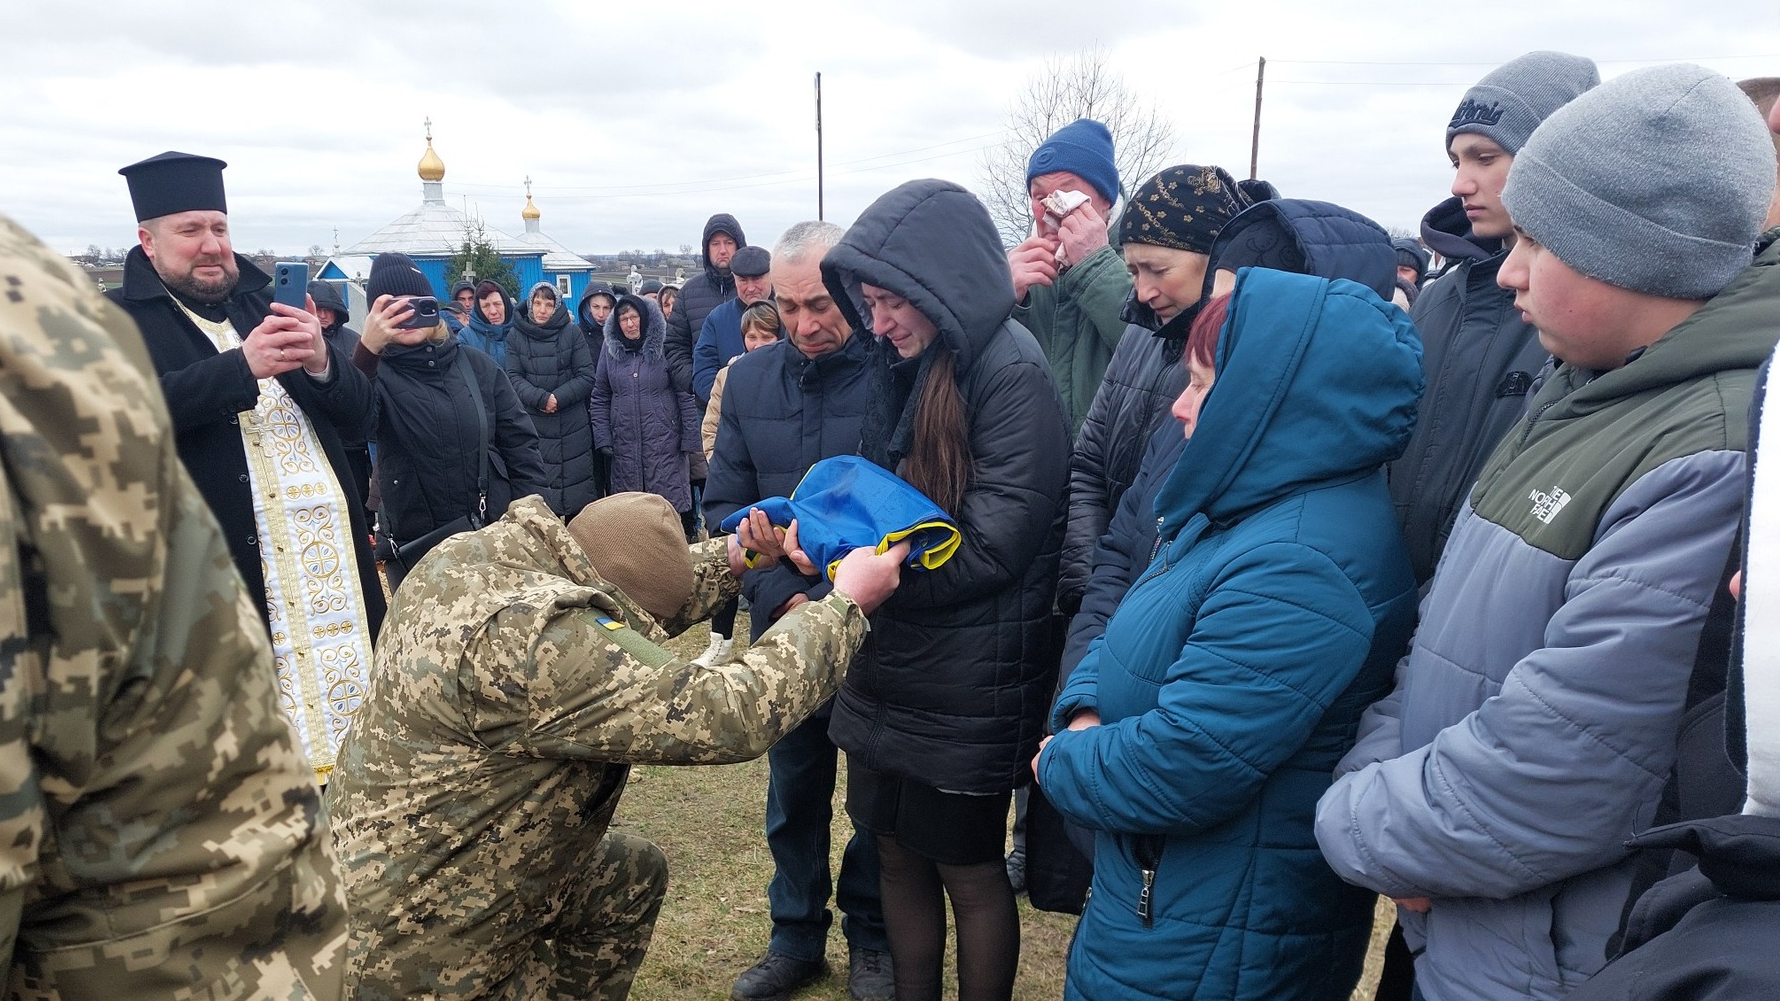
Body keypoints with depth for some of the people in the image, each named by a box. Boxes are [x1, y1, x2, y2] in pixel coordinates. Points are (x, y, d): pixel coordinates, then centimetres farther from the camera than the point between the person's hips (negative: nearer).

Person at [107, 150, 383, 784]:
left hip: (330, 547, 5)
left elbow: (356, 414, 11)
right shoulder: (122, 320, 5)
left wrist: (322, 364, -9)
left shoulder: (264, 308, 18)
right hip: (229, 561, -4)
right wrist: (240, 367, -24)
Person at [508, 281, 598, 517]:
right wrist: (541, 398, -17)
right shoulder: (516, 336, 5)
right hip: (533, 428, 0)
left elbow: (587, 376, -1)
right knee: (535, 492, -1)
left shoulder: (572, 333, 2)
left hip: (573, 428, 0)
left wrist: (558, 398, -13)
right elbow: (514, 378, -1)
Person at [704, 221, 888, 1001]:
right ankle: (796, 938, 38)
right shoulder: (750, 379, 1)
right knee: (792, 791, 18)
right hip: (785, 627, 4)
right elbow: (723, 504, 2)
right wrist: (783, 596, -10)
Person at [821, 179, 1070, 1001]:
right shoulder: (902, 364, 6)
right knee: (899, 855, 18)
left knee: (970, 873, 11)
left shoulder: (1011, 372, -17)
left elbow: (989, 549, -20)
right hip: (890, 665, 7)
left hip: (967, 683, -7)